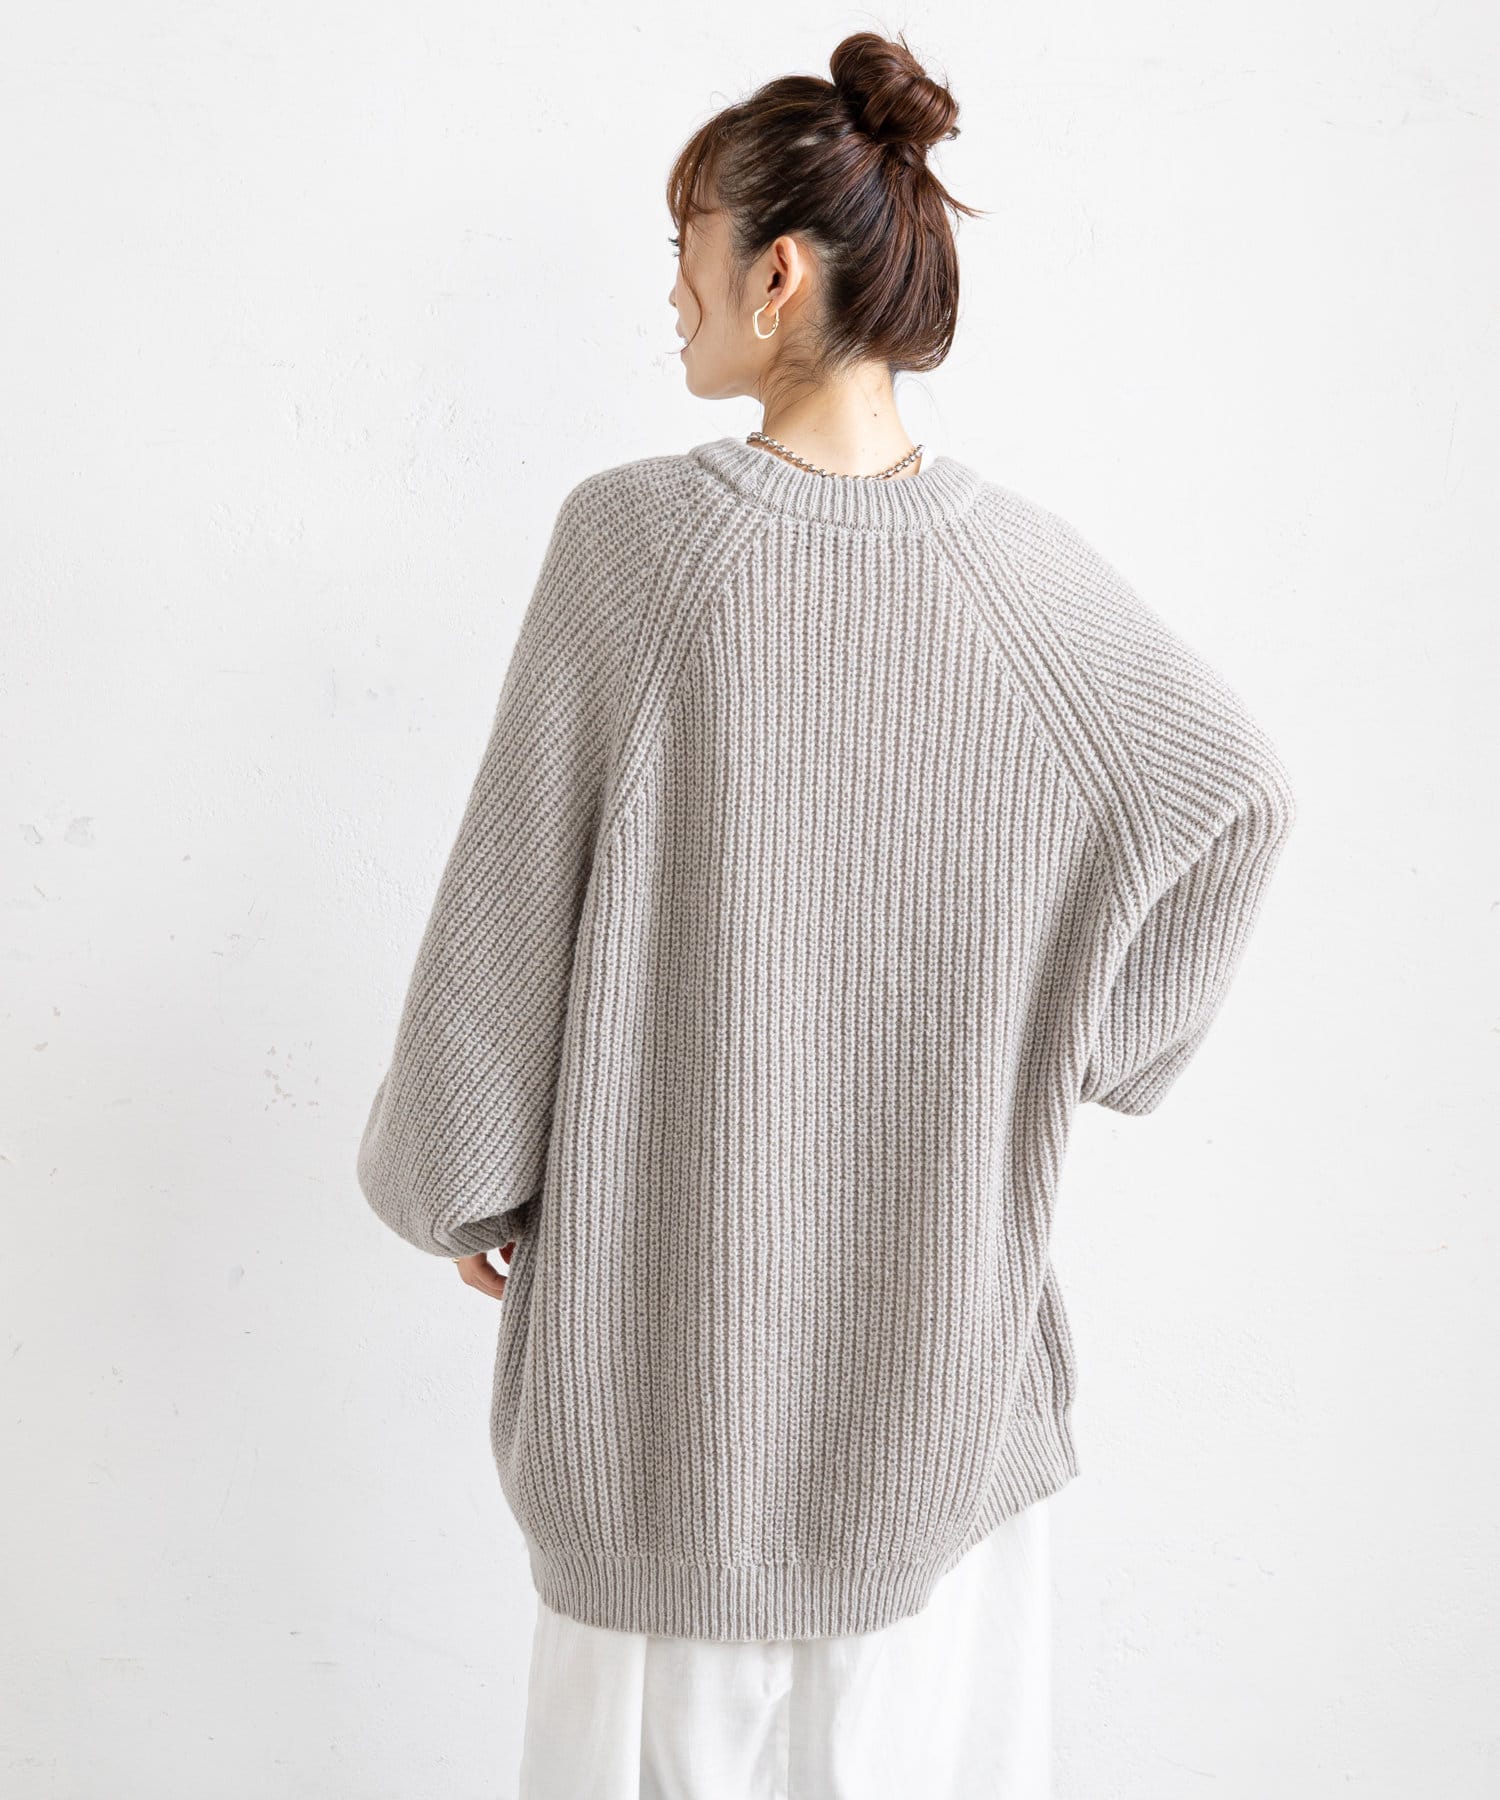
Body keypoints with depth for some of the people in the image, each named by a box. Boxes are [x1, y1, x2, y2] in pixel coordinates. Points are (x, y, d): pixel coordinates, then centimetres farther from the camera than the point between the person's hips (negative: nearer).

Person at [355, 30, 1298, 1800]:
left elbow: (510, 894, -12)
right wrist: (1092, 1039, 9)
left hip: (672, 1267, -2)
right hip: (940, 1280, 2)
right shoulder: (1019, 561, -10)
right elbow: (1235, 793, -5)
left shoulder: (634, 538, -18)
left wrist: (456, 1180, 1)